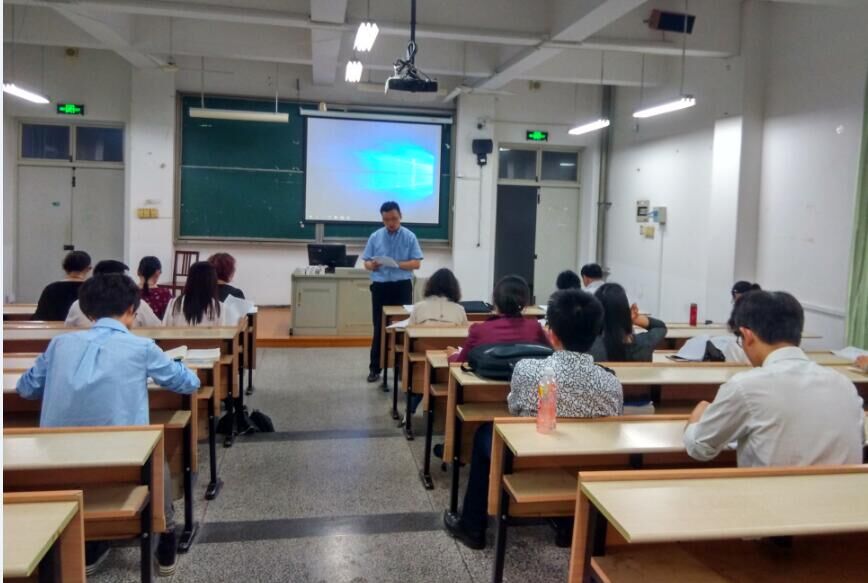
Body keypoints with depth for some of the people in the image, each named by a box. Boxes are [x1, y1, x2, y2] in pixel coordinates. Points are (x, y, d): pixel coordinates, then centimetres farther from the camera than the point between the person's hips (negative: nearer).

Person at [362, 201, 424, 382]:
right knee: (379, 328, 5)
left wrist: (398, 264, -20)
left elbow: (416, 263, -4)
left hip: (402, 286, -1)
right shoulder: (375, 237, 5)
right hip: (380, 286, 1)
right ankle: (374, 368, 13)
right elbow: (366, 262, 5)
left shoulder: (409, 237, 1)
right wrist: (372, 265, -19)